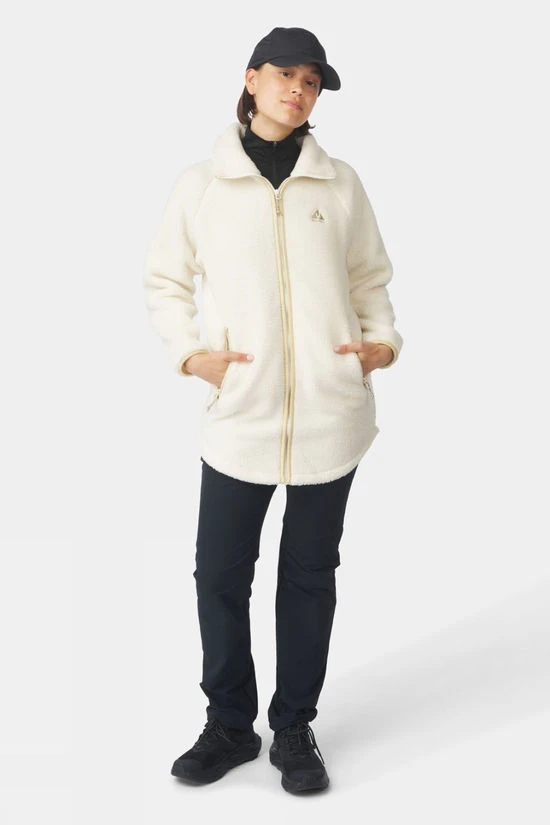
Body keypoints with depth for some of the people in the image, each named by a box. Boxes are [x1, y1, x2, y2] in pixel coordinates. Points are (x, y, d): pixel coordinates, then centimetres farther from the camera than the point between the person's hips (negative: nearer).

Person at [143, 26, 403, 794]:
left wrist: (384, 340, -3)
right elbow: (164, 281, 9)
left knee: (310, 575, 10)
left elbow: (370, 278, 14)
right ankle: (230, 724, 24)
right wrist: (189, 351, -5)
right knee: (220, 574, 5)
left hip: (330, 414, 1)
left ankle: (294, 729, 25)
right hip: (239, 414, 0)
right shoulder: (202, 182, 3)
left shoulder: (341, 182, 5)